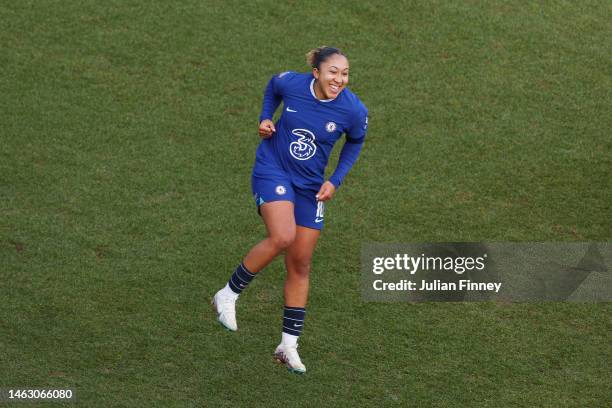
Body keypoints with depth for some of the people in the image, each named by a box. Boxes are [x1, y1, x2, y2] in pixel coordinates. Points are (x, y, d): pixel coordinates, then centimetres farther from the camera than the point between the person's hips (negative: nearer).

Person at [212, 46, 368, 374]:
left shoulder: (354, 110, -14)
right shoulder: (291, 83, -14)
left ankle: (289, 345, 15)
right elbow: (272, 86, 11)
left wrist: (335, 181, -2)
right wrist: (266, 117, -3)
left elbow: (355, 142, 7)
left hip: (310, 185, 3)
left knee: (300, 266, 4)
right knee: (281, 237, -28)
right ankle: (228, 295, -9)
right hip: (273, 171, -3)